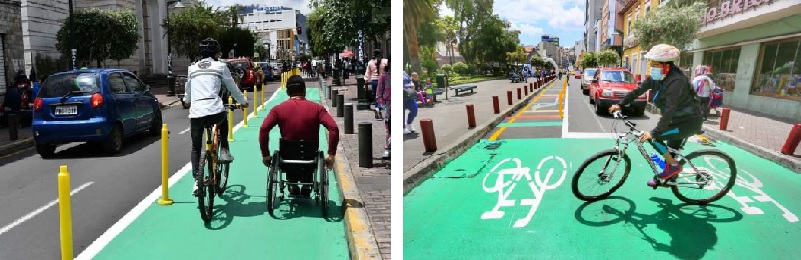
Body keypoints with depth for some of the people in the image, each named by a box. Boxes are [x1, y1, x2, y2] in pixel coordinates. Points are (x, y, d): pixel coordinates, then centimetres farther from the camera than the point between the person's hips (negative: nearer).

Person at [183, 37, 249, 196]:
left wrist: (187, 101, 53)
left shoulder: (192, 68, 17)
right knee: (223, 119, 35)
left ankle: (197, 181, 6)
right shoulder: (220, 66, 8)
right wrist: (243, 101, 30)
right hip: (215, 111, -2)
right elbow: (232, 88, 13)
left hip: (196, 113, 2)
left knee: (196, 148, 15)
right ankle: (224, 151, 24)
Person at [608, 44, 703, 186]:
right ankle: (667, 177, 34)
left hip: (689, 122, -9)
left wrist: (654, 133, -40)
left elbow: (669, 111, -37)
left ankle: (674, 166, -1)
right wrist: (620, 105, -5)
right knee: (671, 150, 17)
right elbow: (638, 91, 3)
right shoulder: (655, 78, -7)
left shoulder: (676, 81, -31)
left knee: (654, 138, -19)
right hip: (677, 119, 9)